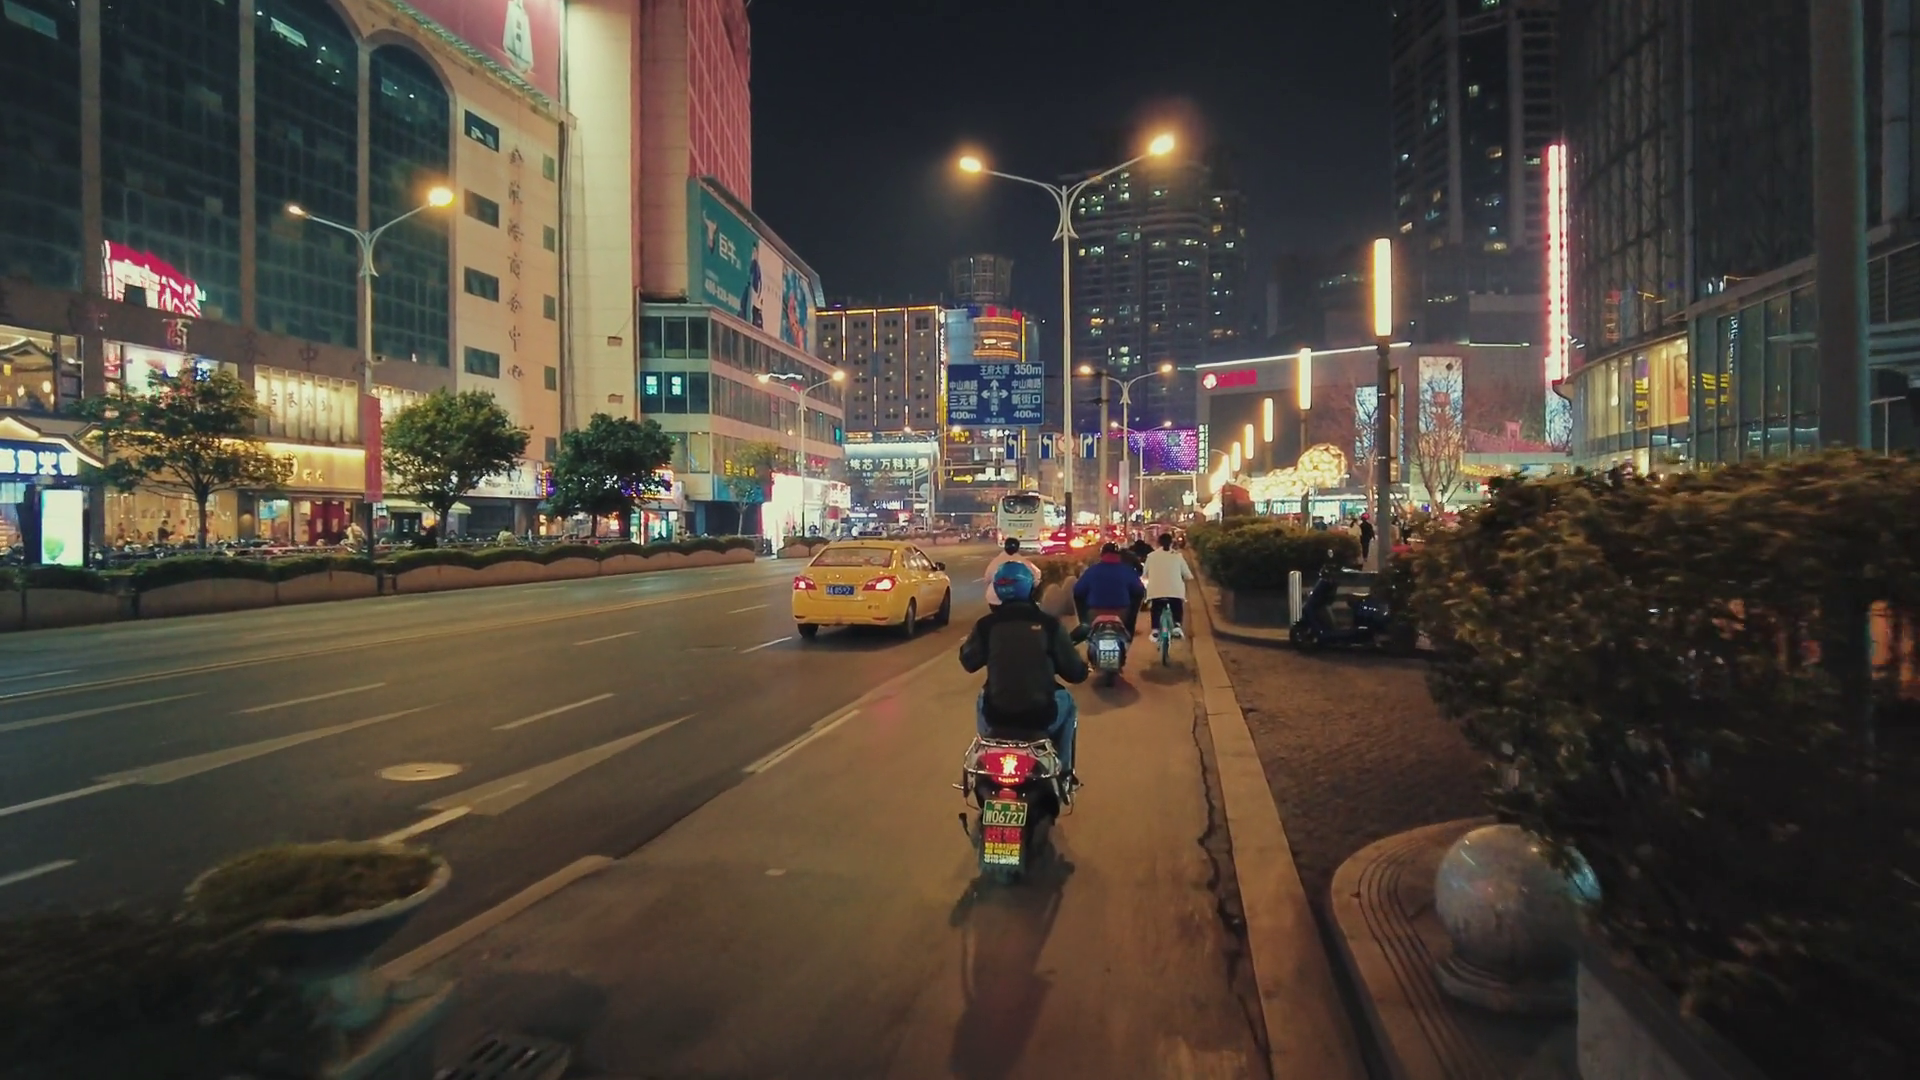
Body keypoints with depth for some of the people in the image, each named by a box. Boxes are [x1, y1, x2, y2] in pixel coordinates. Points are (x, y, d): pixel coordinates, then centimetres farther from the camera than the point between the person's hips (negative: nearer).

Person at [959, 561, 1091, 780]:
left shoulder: (986, 625, -3)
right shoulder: (1049, 624, -6)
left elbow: (969, 662, 13)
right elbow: (1074, 672, -1)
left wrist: (966, 644, 36)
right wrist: (1084, 669, 24)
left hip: (995, 715, 2)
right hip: (1041, 715, -1)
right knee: (1066, 704, 31)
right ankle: (1063, 772, 33)